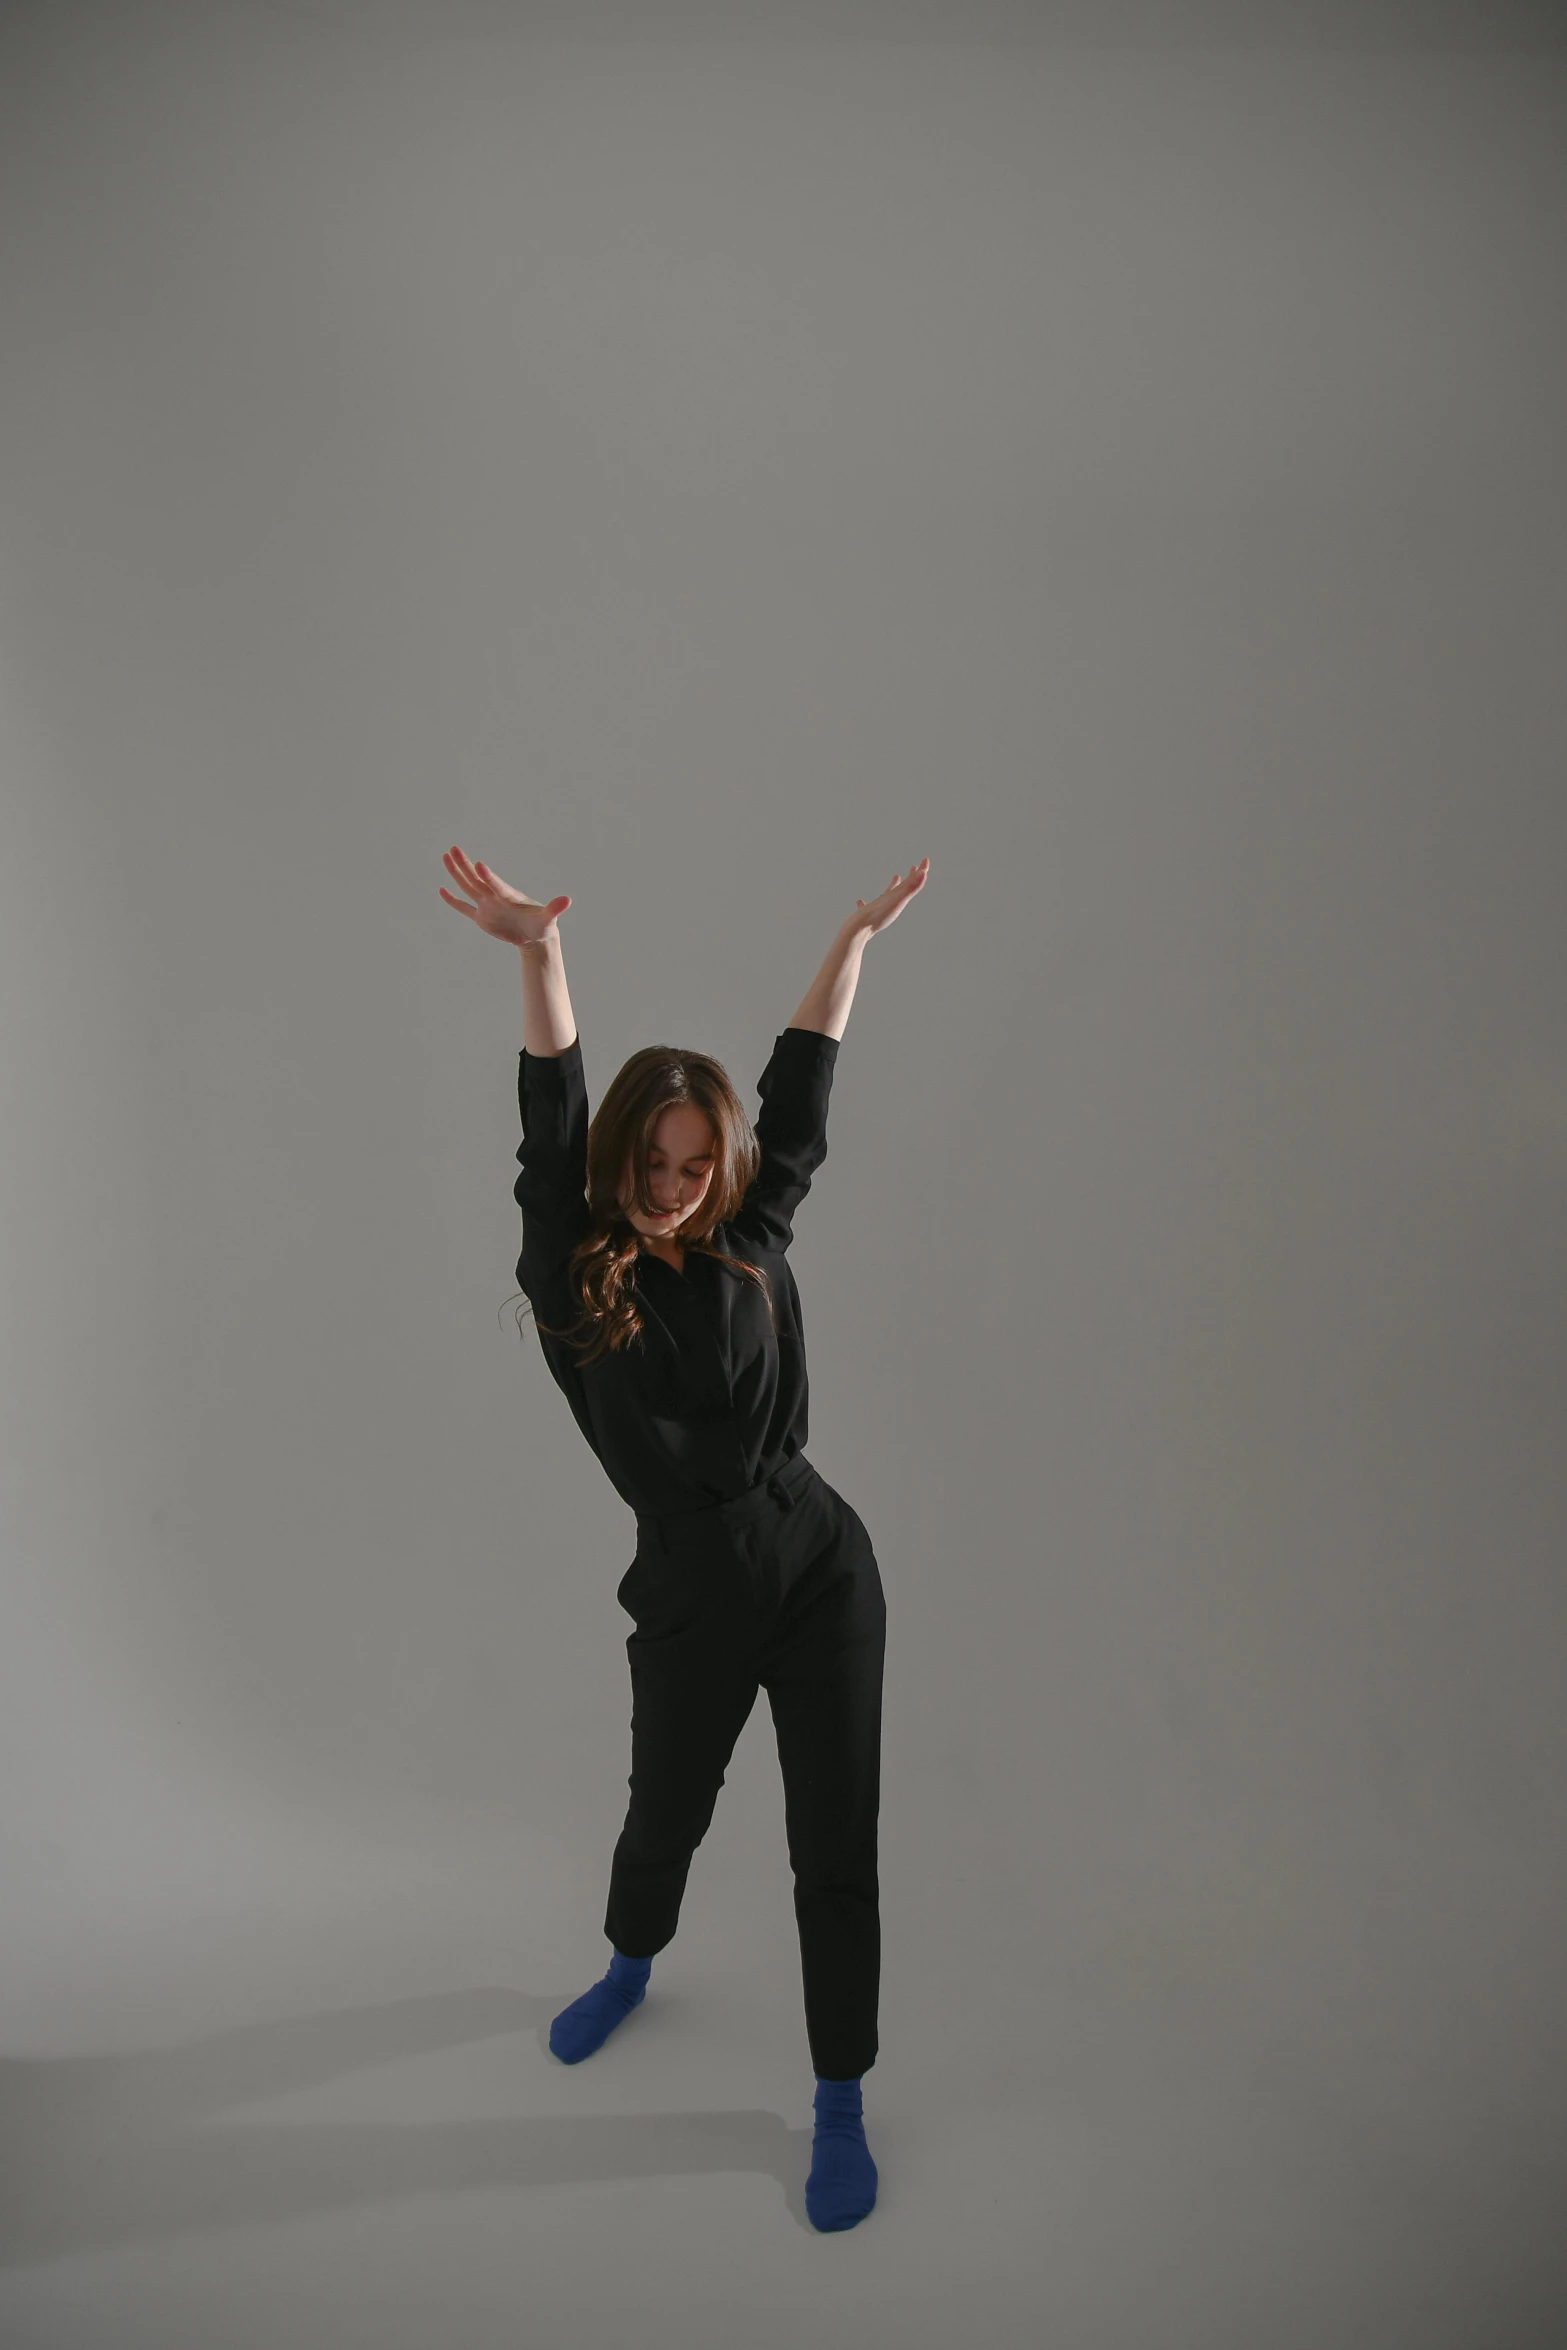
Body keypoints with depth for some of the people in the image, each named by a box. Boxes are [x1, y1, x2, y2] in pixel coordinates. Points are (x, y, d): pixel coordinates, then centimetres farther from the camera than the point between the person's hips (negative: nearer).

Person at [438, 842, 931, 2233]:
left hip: (823, 1570, 1)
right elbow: (551, 1129, -19)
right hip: (690, 1596, 0)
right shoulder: (576, 1274, -7)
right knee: (664, 1817, 23)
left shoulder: (751, 1247, -2)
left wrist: (857, 939, 6)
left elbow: (799, 1103, 3)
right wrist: (539, 952, -30)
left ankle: (841, 2106, 28)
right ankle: (632, 1968, 58)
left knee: (836, 1844, 7)